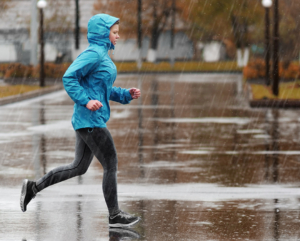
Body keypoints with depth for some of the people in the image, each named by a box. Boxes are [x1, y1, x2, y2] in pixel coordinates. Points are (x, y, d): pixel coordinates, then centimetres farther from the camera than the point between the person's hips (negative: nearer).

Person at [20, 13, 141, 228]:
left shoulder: (104, 56, 17)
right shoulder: (92, 54, -14)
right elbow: (69, 78, -21)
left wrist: (127, 94, 11)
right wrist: (86, 101, -25)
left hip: (92, 120, 10)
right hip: (90, 121, -10)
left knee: (79, 167, 14)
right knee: (111, 165, -3)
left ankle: (33, 187, 17)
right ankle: (115, 216, 5)